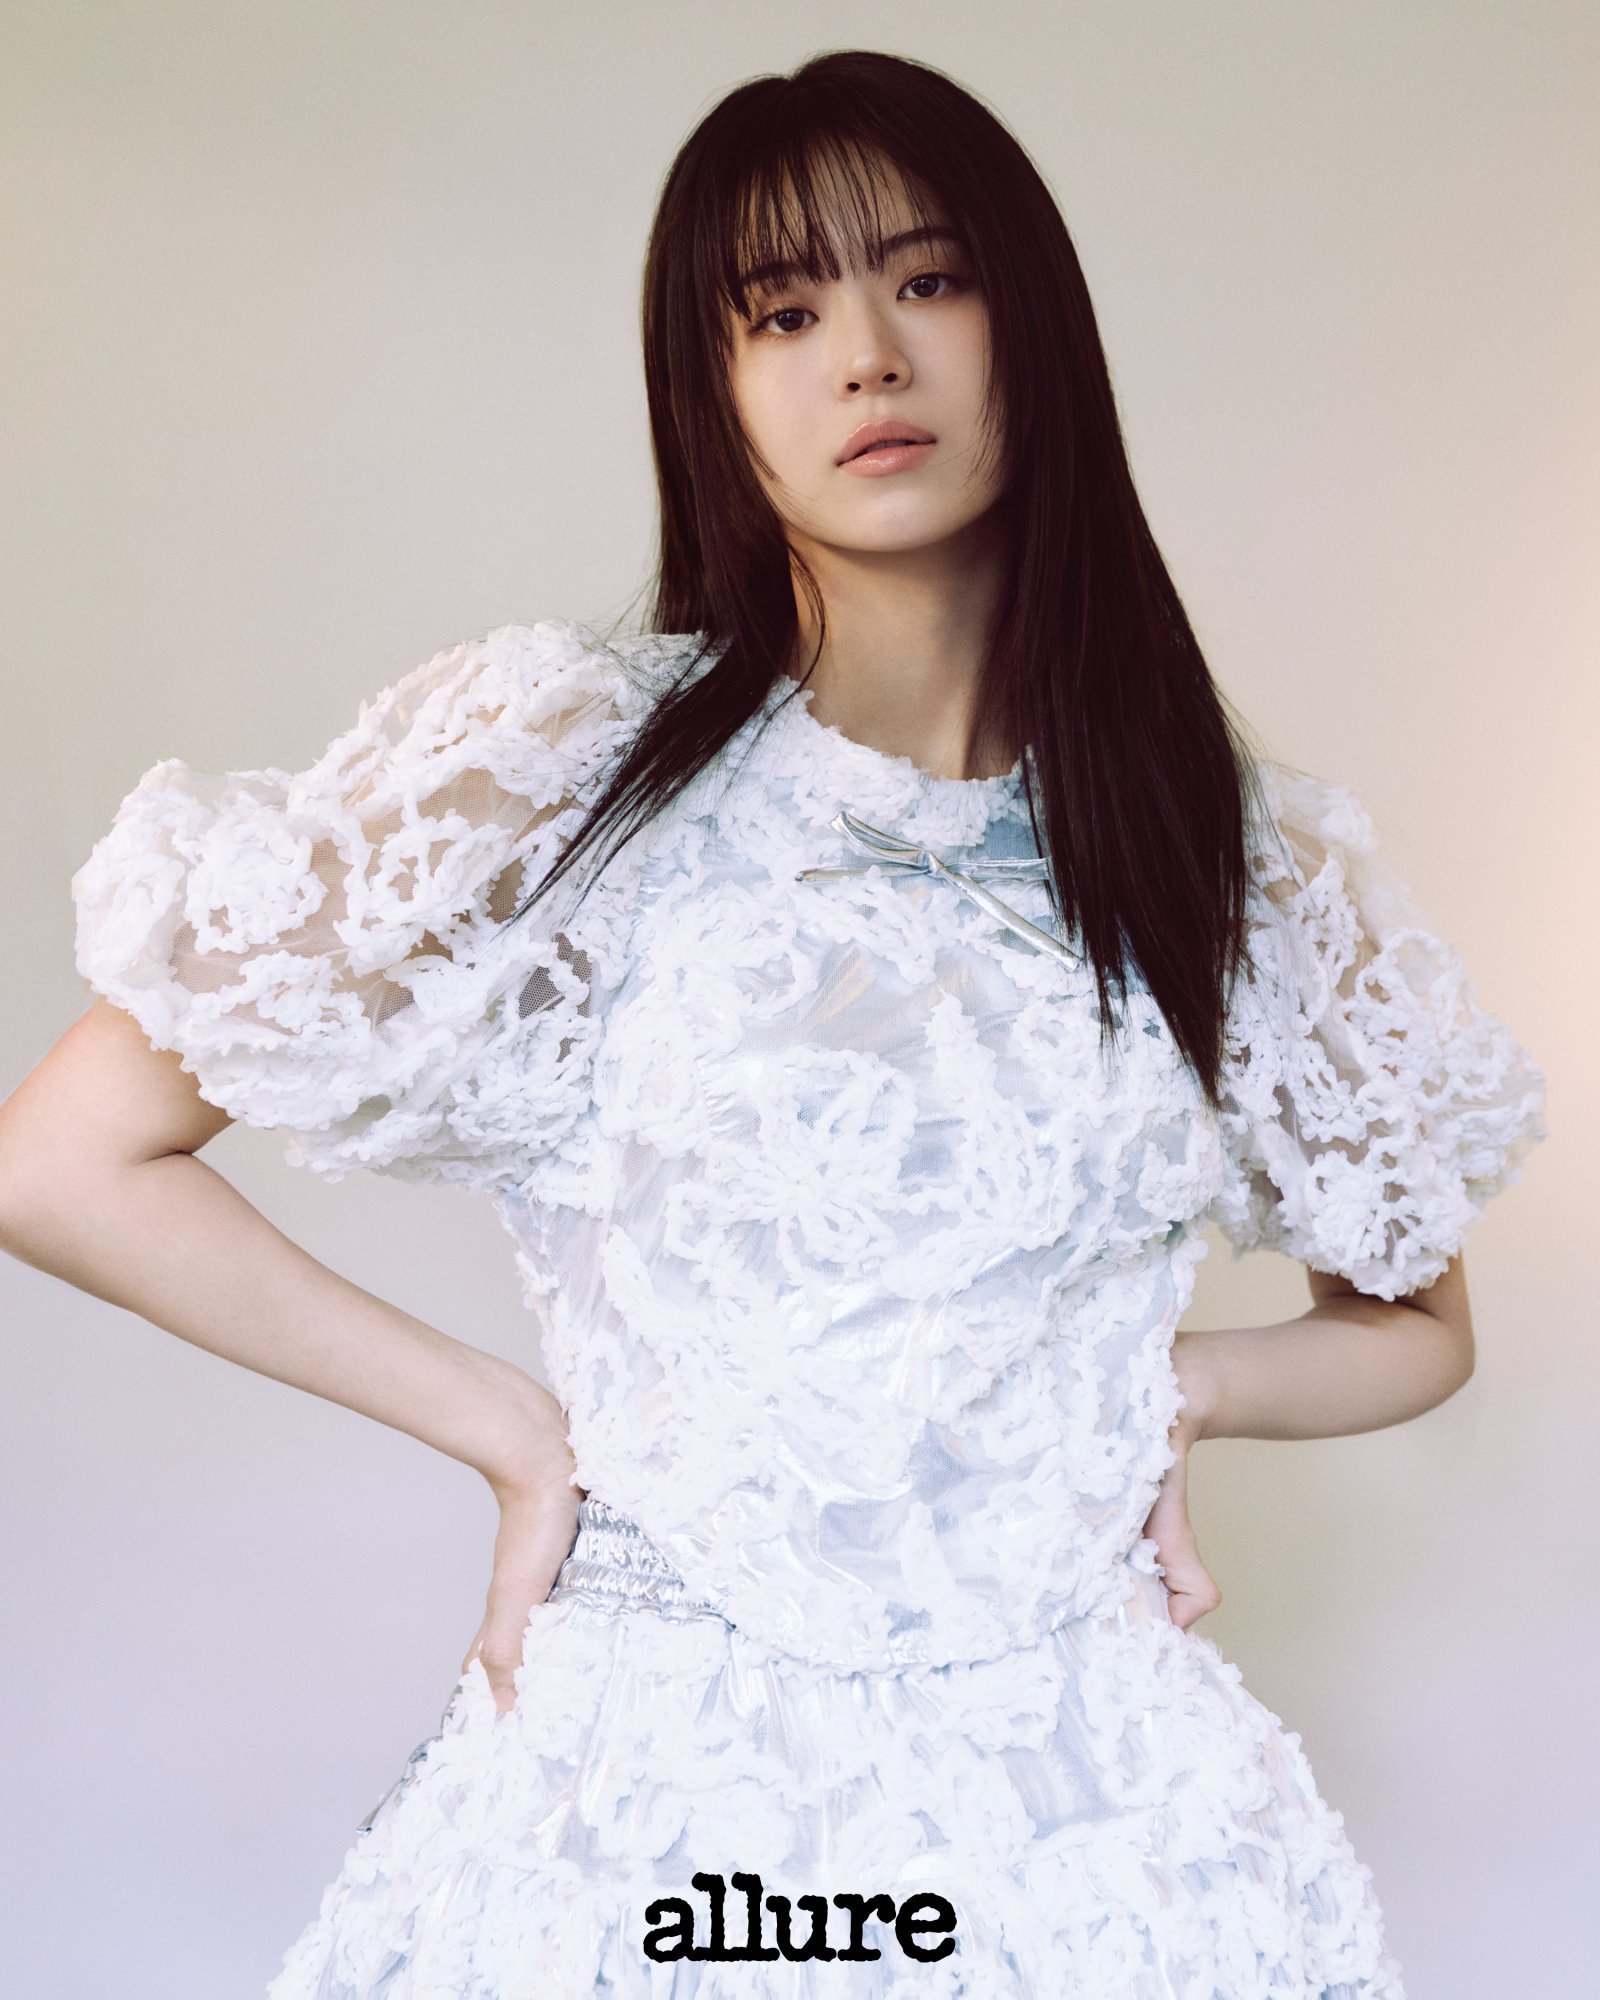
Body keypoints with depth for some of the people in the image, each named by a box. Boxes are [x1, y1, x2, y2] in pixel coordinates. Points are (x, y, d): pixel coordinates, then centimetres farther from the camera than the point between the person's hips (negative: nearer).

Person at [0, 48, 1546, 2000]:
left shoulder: (1239, 852, 1)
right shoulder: (565, 770, -9)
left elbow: (1416, 1322, 15)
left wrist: (1161, 1384, -3)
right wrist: (505, 1426, -6)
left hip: (1104, 1793, 3)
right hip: (658, 1792, -2)